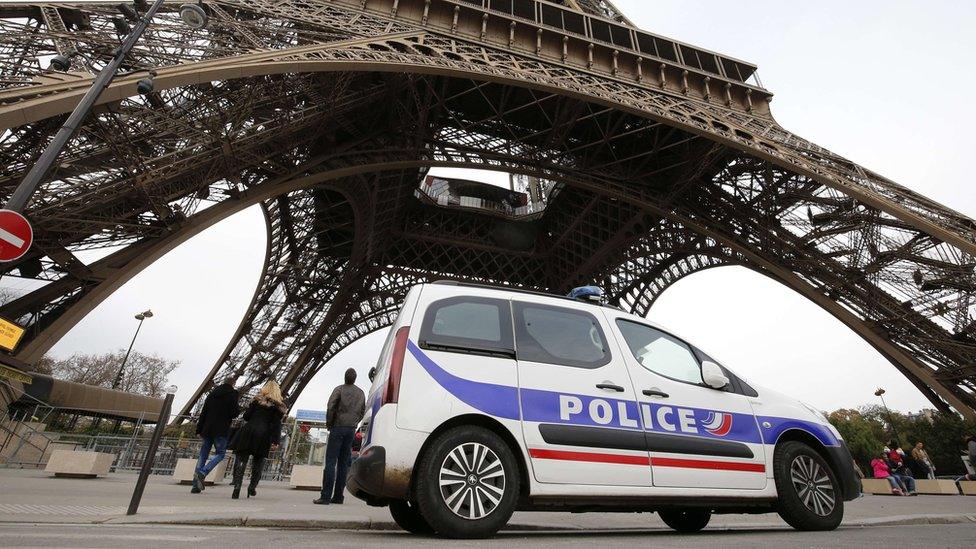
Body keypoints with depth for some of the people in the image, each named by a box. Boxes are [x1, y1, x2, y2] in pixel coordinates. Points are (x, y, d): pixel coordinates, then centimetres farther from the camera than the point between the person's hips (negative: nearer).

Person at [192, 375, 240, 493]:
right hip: (221, 430, -6)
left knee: (203, 455, 9)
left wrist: (199, 430, 15)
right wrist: (238, 407, 13)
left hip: (207, 429, 6)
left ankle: (195, 486, 7)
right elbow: (234, 413, -8)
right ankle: (202, 473, -19)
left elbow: (203, 413, 13)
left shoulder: (212, 394, 15)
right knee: (220, 453, 4)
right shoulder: (233, 394, -3)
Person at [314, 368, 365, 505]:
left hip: (338, 427, -4)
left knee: (330, 462, -4)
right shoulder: (361, 393, 12)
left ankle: (326, 496, -8)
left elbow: (330, 407, -10)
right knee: (343, 463, 7)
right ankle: (338, 496, 9)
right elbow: (363, 412, 15)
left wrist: (329, 423, 2)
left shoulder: (340, 389, -3)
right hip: (351, 430, 5)